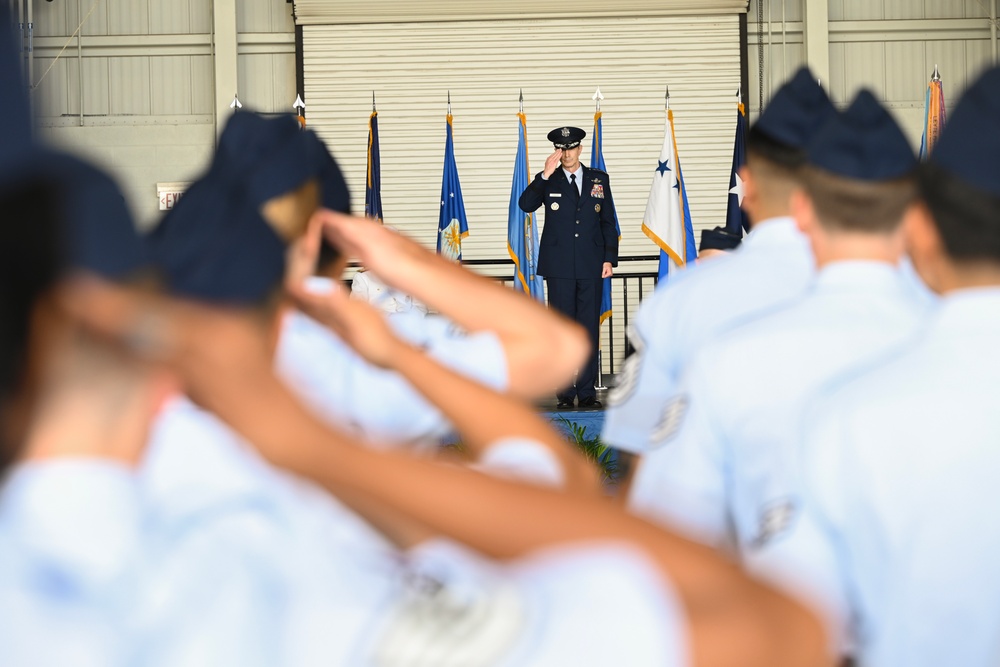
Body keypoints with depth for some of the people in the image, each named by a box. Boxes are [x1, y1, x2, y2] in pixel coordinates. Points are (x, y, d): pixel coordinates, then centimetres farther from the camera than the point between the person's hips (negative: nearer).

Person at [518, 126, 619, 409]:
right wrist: (545, 175, -19)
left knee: (590, 329, 3)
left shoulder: (599, 179, 11)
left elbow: (608, 223, 12)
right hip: (559, 267, -2)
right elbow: (525, 204, -12)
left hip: (591, 267, 2)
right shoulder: (547, 180, 6)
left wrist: (609, 258, 4)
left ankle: (587, 391, 8)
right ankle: (565, 393, 4)